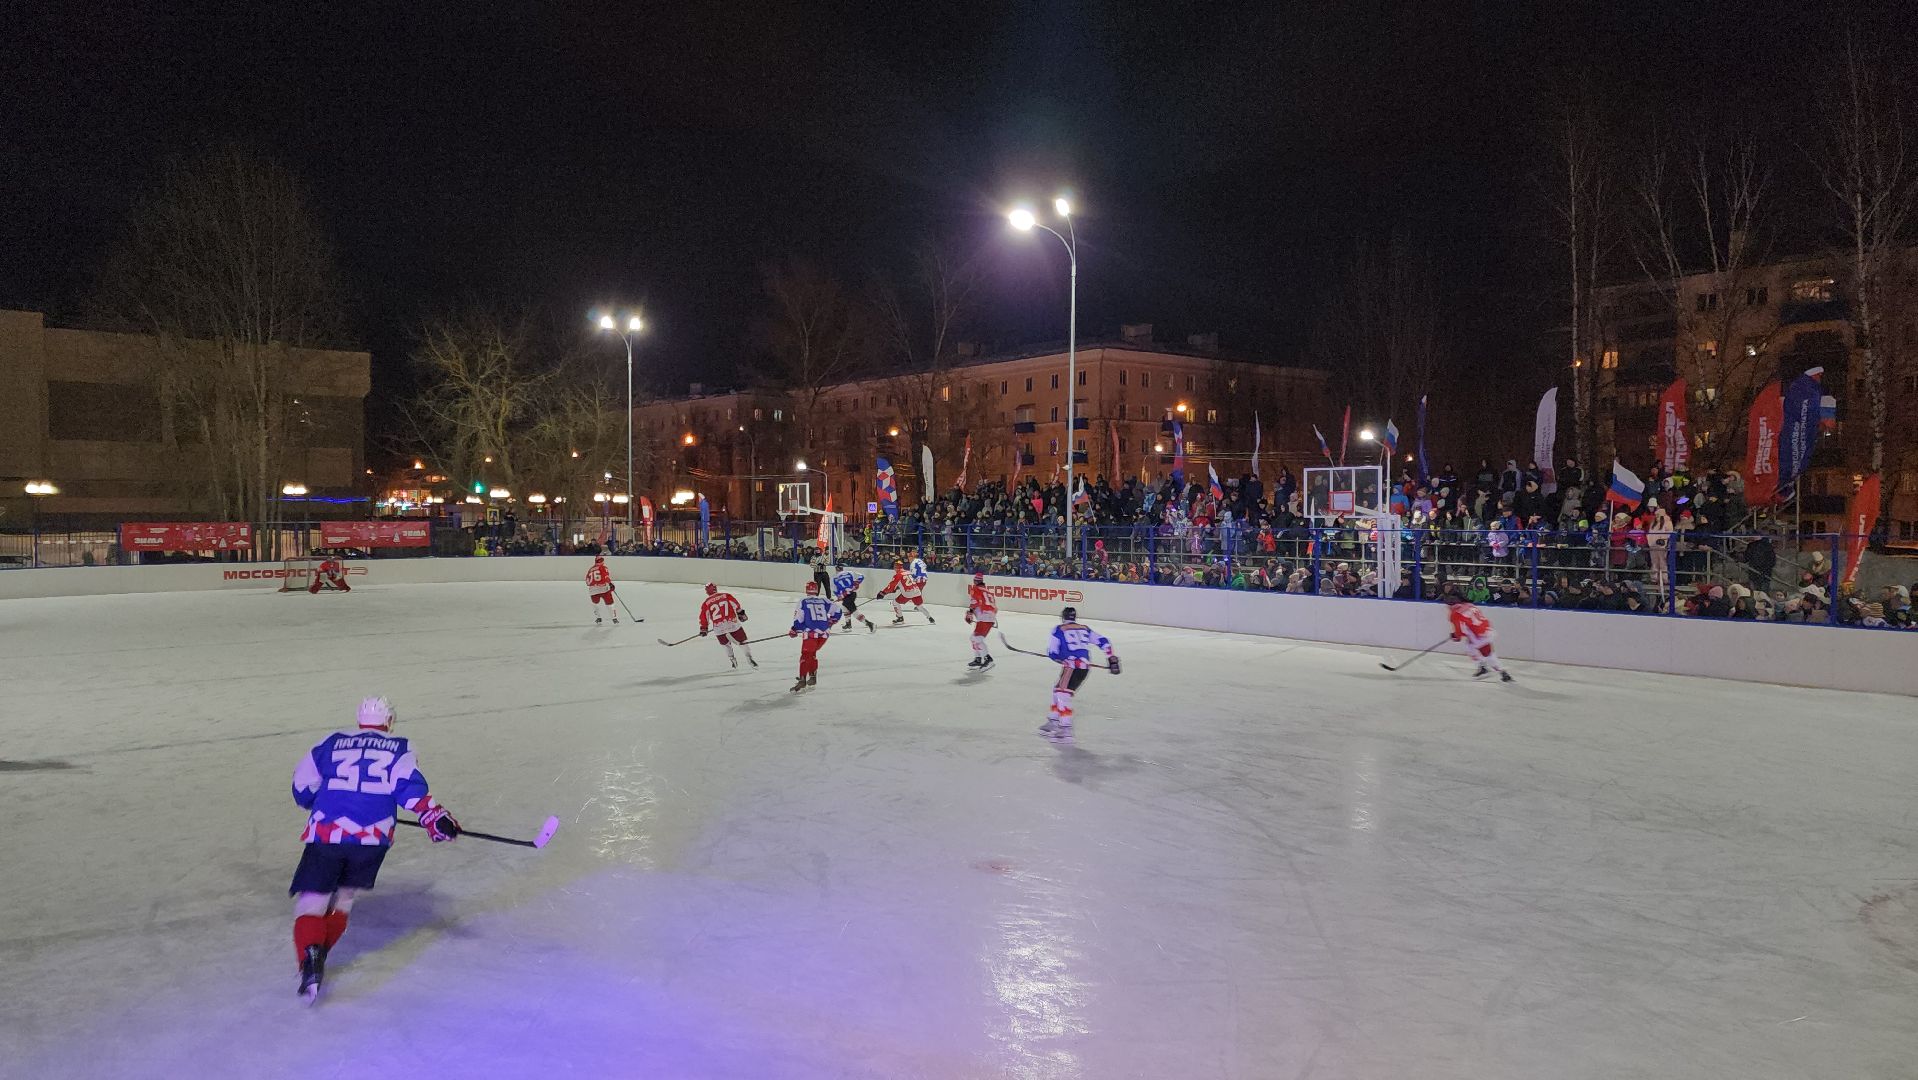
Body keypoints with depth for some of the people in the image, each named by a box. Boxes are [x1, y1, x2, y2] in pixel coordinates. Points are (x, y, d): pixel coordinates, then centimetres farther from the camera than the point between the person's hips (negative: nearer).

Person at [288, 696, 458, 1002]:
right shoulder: (398, 748, 13)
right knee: (343, 896, 23)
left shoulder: (331, 744, 17)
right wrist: (434, 817, -9)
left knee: (312, 899, 4)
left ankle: (310, 958, -20)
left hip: (325, 835, 0)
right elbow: (409, 786, -5)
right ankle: (319, 954, 16)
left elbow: (302, 788, 20)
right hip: (373, 839, 1)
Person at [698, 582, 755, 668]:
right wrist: (741, 614, 21)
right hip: (732, 623, -1)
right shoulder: (726, 596, 8)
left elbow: (703, 617, 8)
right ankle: (749, 658, 4)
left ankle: (732, 660, 19)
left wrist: (703, 629, 19)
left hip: (719, 628, 1)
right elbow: (736, 605, 7)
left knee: (726, 644, 27)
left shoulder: (706, 604, 9)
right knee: (742, 641, 13)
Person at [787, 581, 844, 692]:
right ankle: (813, 676, 21)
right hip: (824, 633, 4)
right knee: (812, 653, 23)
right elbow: (837, 610, 13)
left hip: (811, 633, -4)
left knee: (806, 655, -3)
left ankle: (803, 679, -19)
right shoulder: (824, 600, 15)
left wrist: (794, 631, 14)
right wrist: (830, 621, 29)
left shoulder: (803, 601, 5)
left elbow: (799, 619, 0)